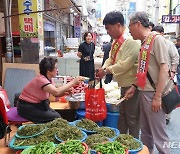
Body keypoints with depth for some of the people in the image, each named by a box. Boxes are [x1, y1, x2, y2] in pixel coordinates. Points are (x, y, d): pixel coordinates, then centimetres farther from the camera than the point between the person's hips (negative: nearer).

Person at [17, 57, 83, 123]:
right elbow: (56, 92, -39)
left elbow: (56, 94, 3)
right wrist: (72, 82, -33)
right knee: (55, 118, -14)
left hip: (38, 105, 8)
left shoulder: (48, 79, 1)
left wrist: (66, 90, -16)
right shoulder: (41, 80, -26)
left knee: (58, 116, -7)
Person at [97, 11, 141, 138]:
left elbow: (125, 64, -27)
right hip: (123, 83, 10)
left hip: (131, 84, -9)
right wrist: (104, 68, -5)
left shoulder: (131, 41, -21)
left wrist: (107, 70, -18)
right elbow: (111, 59, 13)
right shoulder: (117, 42, 8)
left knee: (132, 117, 5)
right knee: (122, 114, 21)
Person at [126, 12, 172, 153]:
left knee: (158, 134, 2)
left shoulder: (157, 39, -11)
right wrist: (134, 87, 13)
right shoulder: (144, 42, 13)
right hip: (144, 92, 9)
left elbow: (164, 68, -18)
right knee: (145, 131, 19)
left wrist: (157, 97, -19)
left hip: (153, 94, -8)